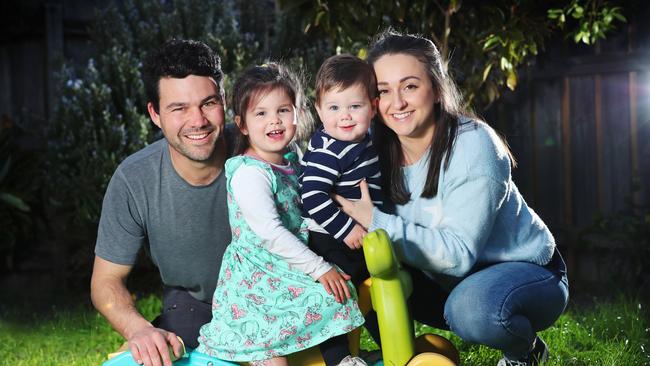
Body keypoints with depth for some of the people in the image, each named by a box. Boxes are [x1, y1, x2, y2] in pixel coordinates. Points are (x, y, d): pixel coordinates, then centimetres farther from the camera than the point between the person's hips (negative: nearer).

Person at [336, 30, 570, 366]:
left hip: (528, 271, -5)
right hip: (453, 279, 6)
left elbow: (458, 253, -30)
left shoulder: (473, 145, -25)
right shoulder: (384, 148, -8)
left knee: (471, 308, -36)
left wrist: (376, 222, -34)